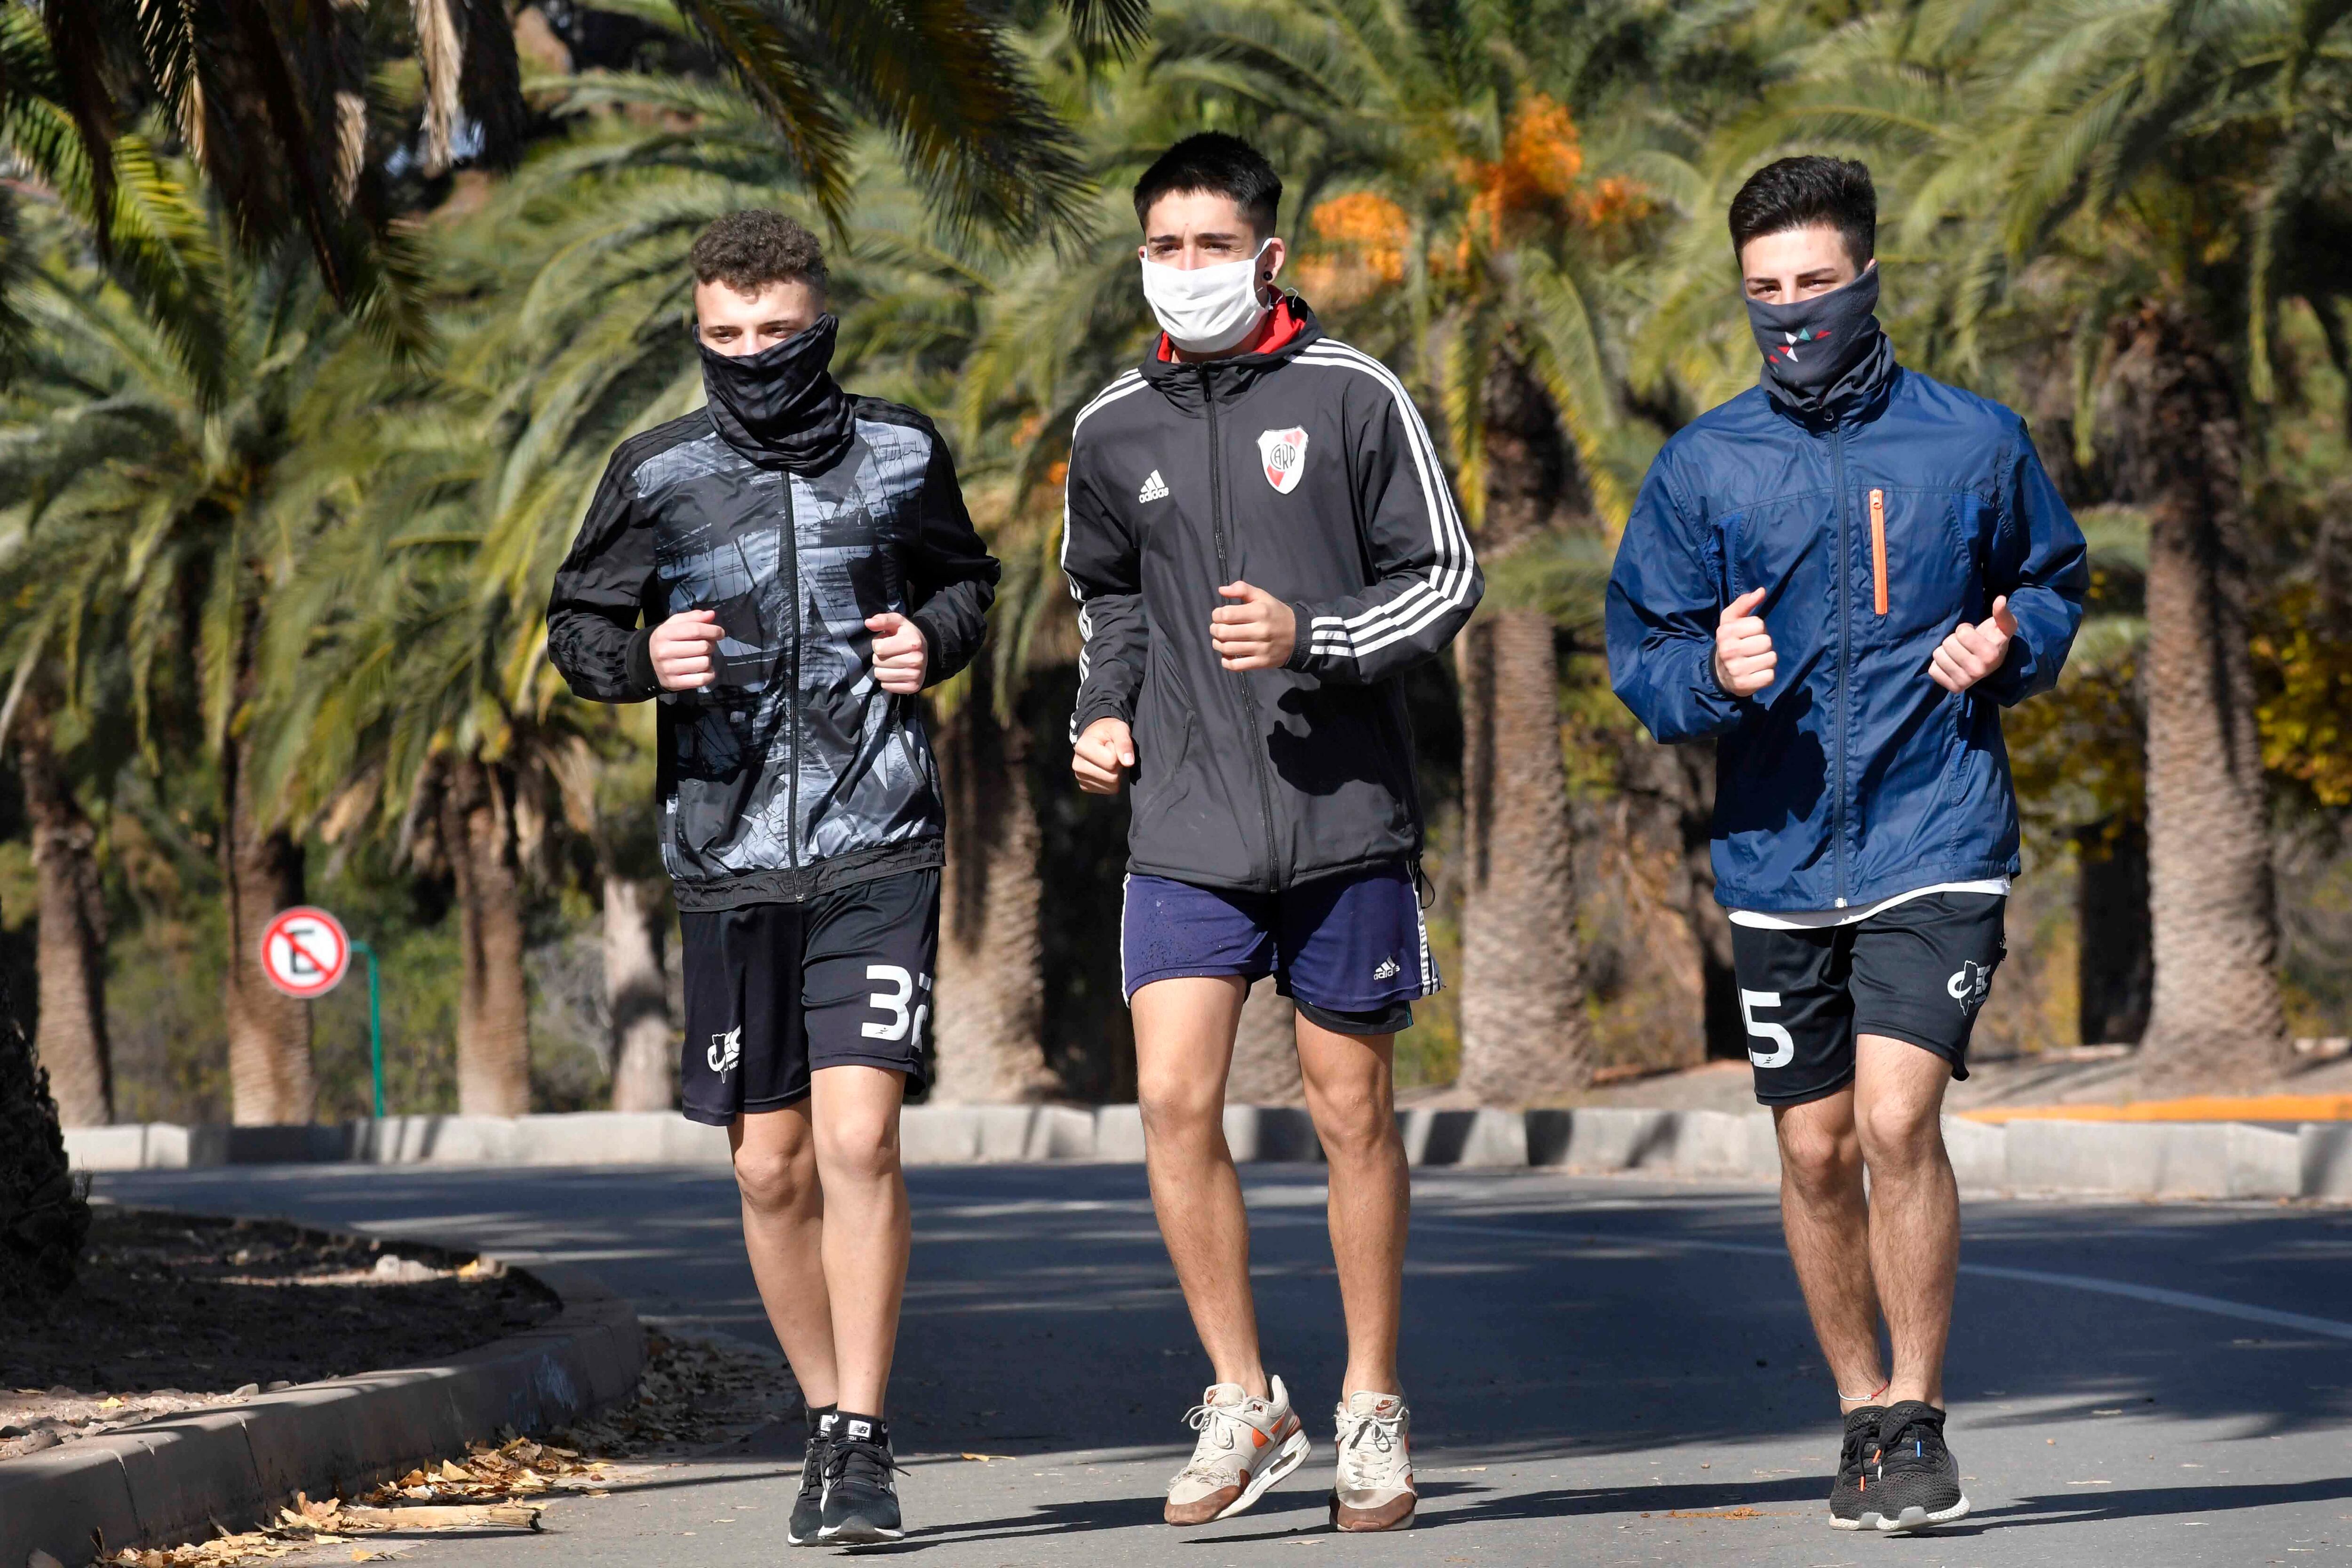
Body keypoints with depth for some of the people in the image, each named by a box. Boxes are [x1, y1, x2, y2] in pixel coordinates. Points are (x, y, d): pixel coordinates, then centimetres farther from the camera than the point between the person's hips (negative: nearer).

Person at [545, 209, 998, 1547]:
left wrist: (936, 638, 0)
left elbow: (965, 576, 21)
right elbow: (579, 625, 12)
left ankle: (864, 1446, -8)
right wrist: (645, 659, -10)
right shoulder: (660, 477, 2)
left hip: (879, 848, -1)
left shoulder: (903, 455, 4)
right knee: (771, 1166, 6)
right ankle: (830, 1420, 24)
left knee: (859, 1138, -14)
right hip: (729, 855, 1)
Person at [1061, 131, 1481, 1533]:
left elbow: (1448, 578, -1)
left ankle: (1374, 1411, 18)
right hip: (1187, 826, 2)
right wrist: (1108, 713, 7)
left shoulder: (1354, 397, -3)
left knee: (1353, 1110, 5)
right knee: (1175, 1100, -9)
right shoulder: (1115, 432, 7)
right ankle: (1244, 1404, 3)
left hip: (1345, 817, -2)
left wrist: (1313, 638, -17)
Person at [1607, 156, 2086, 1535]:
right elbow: (1640, 651, 6)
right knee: (1817, 1150, 8)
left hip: (1937, 839, -3)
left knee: (1899, 1117, -16)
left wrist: (2010, 648, -6)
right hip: (1778, 851, 3)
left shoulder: (1977, 443, 1)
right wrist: (1713, 673, -16)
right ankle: (1863, 1414, 25)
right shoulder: (1703, 466, 3)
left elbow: (2056, 581, 15)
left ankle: (1920, 1422, -3)